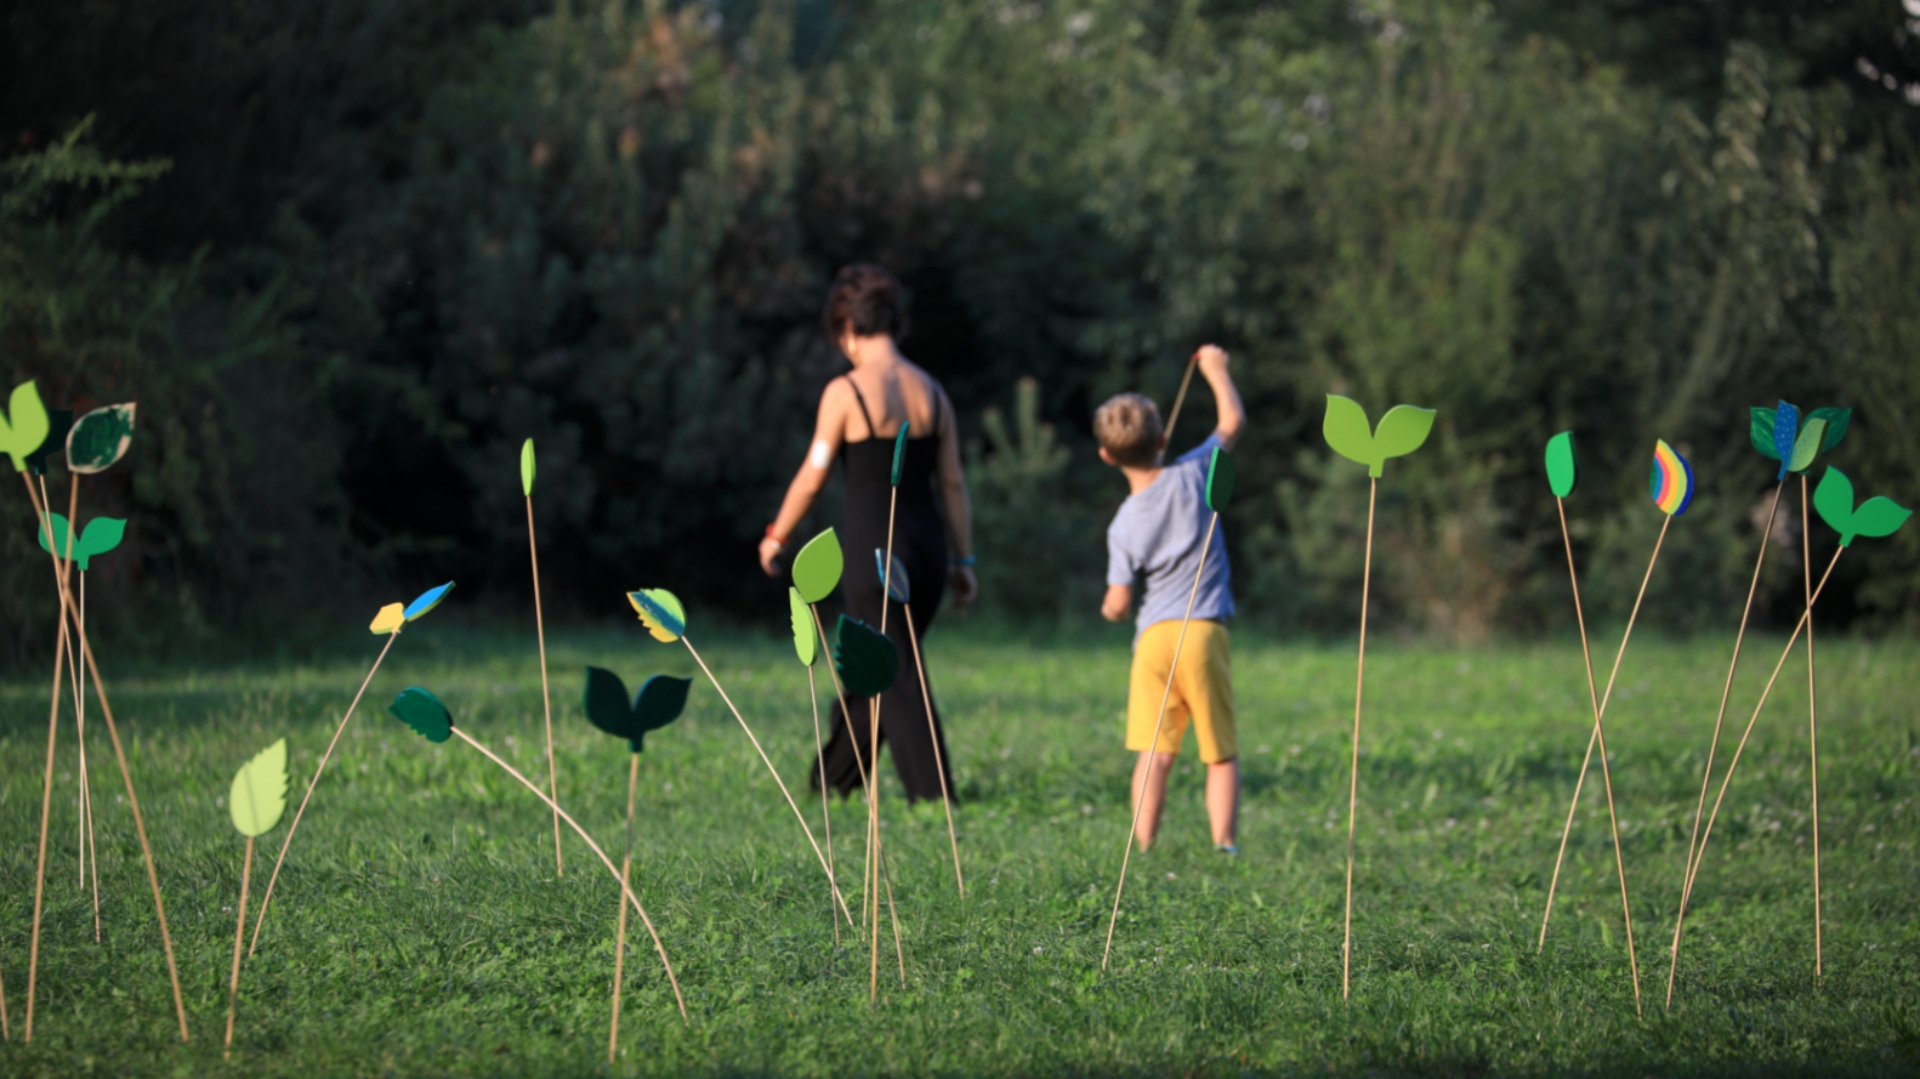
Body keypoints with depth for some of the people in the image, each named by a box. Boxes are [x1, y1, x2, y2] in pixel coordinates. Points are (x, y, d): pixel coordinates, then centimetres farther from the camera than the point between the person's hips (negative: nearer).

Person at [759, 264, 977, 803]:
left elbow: (811, 477, -5)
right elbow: (954, 483, 7)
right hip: (927, 545, 6)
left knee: (897, 679, 0)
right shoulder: (932, 392, 5)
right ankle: (836, 779, 33)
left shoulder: (846, 392, -11)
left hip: (873, 548, -6)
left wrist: (776, 537, 10)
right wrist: (964, 562, 12)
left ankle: (934, 794, -4)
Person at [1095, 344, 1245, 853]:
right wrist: (1216, 370, 28)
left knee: (1155, 750, 1)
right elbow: (1233, 421, 13)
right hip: (1204, 633, -1)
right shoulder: (1193, 475, -2)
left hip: (1153, 637, 1)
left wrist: (1109, 606, 24)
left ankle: (1144, 848, -5)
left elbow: (1117, 605, 0)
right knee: (1222, 751, 5)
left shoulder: (1123, 526, 0)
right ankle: (1225, 844, -2)